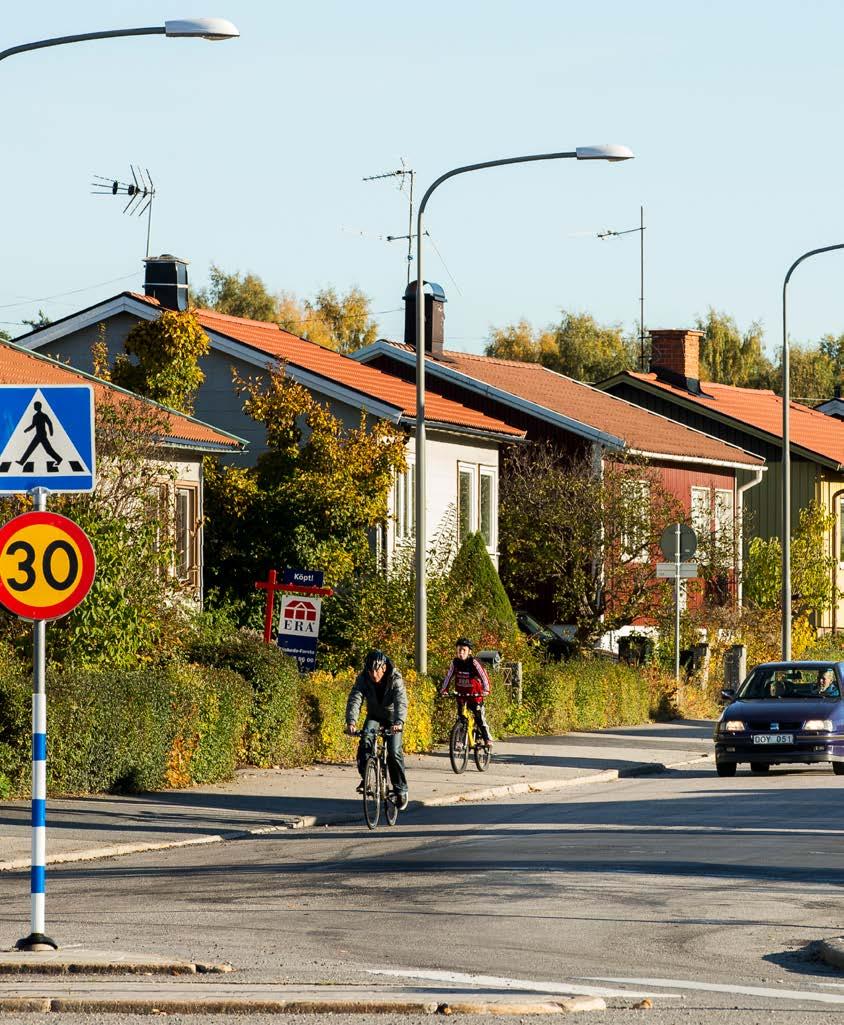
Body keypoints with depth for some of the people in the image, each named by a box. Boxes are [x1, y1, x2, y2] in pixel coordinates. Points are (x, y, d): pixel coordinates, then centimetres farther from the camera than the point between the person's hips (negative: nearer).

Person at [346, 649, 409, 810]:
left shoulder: (395, 679, -27)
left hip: (392, 719, -2)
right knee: (366, 739, -27)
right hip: (374, 716, 2)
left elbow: (401, 702, -40)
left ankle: (401, 789, -1)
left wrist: (399, 722, -58)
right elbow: (354, 700, -31)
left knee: (394, 752, -16)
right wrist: (351, 721, -49)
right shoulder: (363, 679, -21)